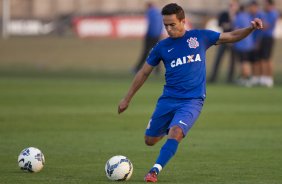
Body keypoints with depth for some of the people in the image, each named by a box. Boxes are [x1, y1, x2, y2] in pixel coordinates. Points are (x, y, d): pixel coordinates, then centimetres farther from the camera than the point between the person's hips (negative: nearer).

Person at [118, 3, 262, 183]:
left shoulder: (200, 37, 2)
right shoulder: (162, 47, 5)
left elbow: (232, 36, 8)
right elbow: (144, 73, 14)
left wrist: (251, 28, -11)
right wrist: (127, 99, 17)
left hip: (192, 100, -3)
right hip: (168, 99, 3)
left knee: (175, 133, -28)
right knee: (150, 140, 8)